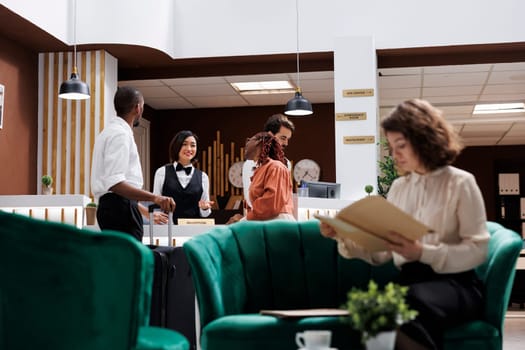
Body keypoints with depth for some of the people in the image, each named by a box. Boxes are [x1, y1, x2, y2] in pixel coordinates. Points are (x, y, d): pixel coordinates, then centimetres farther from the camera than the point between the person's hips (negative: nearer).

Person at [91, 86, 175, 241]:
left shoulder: (110, 132, 23)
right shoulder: (120, 134, -10)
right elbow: (114, 183, -22)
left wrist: (147, 212, 31)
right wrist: (154, 198, -30)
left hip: (109, 205, 10)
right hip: (120, 207, -10)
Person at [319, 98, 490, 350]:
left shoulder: (461, 183, 3)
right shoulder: (398, 187, 17)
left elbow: (477, 250, -7)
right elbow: (381, 253, 10)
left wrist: (422, 253, -20)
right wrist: (343, 236, -5)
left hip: (455, 285, -3)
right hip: (409, 282, 3)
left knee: (410, 304, -39)